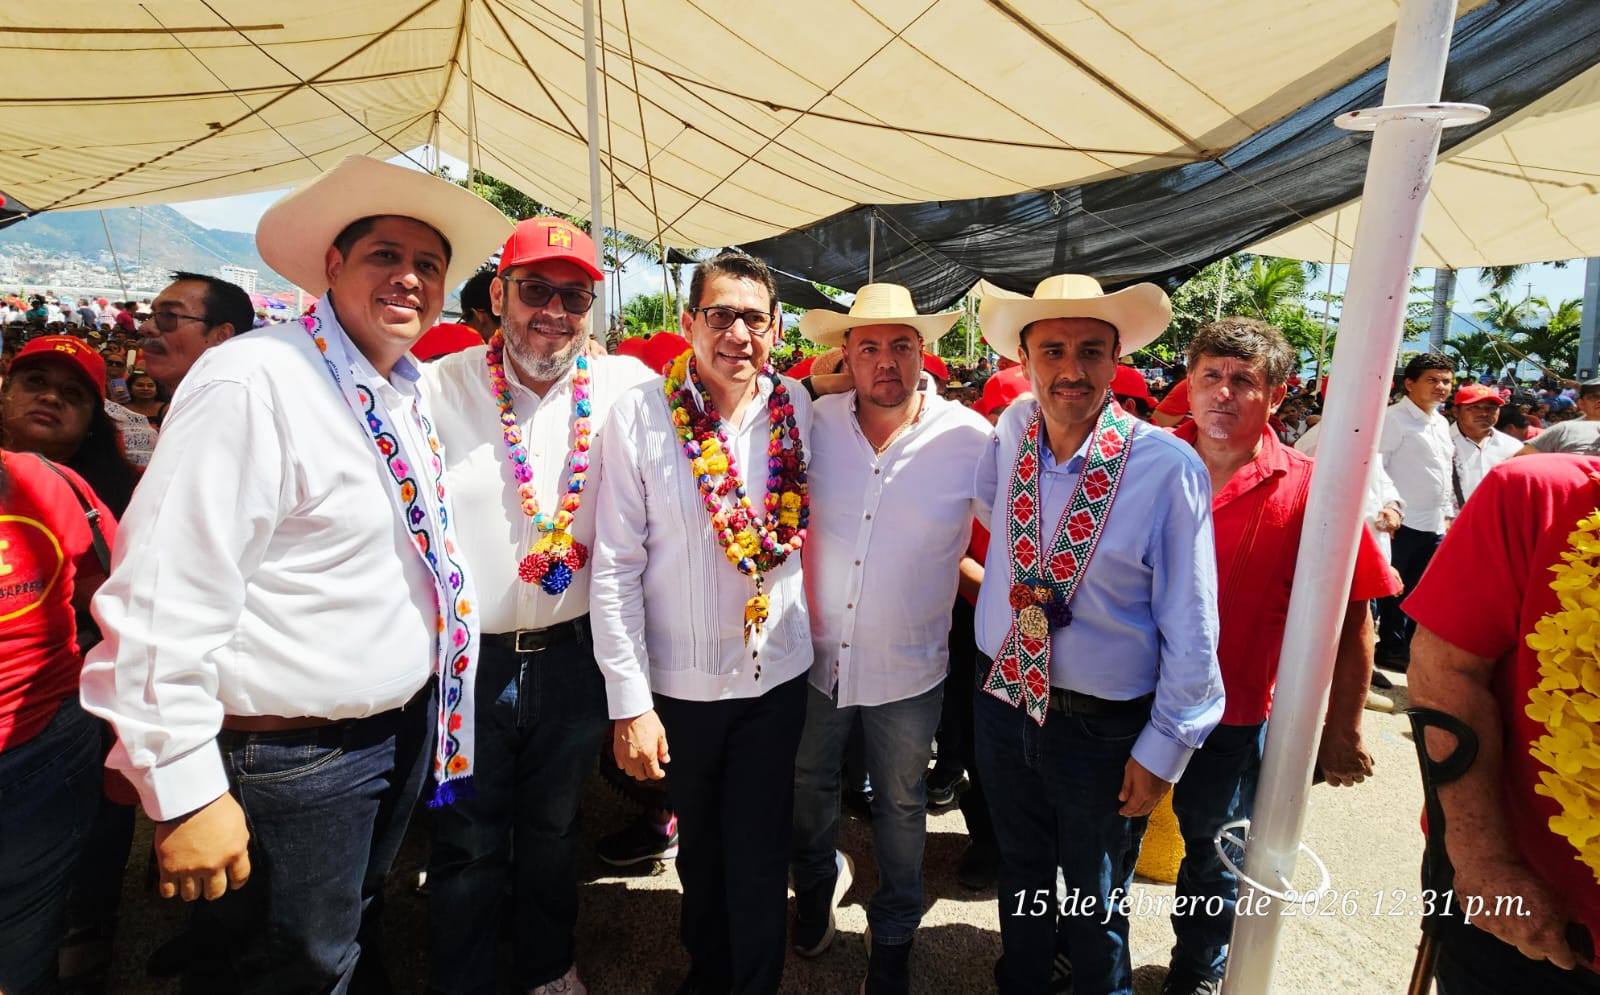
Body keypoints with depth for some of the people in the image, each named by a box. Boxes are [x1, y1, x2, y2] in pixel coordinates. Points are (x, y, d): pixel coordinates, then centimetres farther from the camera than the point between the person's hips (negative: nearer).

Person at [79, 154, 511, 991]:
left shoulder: (409, 396, 5)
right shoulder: (253, 381, -20)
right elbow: (167, 598, -24)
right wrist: (183, 791, -22)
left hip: (407, 729, 7)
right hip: (291, 758, -7)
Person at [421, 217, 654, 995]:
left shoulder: (627, 389, -5)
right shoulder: (437, 389, -9)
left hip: (573, 657, 2)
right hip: (468, 659, -2)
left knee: (554, 829, 23)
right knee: (468, 846, 16)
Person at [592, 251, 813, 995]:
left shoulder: (796, 407, -3)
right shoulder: (640, 413, -12)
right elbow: (614, 568, -12)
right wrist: (629, 702, -12)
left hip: (776, 673, 1)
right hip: (679, 681, 0)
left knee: (759, 858, 12)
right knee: (700, 848, 22)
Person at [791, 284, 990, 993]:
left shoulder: (971, 439, -15)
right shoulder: (814, 423, -9)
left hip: (908, 669, -2)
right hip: (815, 656, 2)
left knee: (900, 806, 19)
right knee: (808, 787, 23)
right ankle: (820, 883, 55)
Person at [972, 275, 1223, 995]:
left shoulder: (1169, 468, -19)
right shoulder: (1010, 433, -7)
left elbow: (1190, 630, -13)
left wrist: (1163, 748, -9)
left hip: (1103, 731, -4)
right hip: (1001, 703, 4)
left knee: (1095, 907, 18)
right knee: (1020, 872, 25)